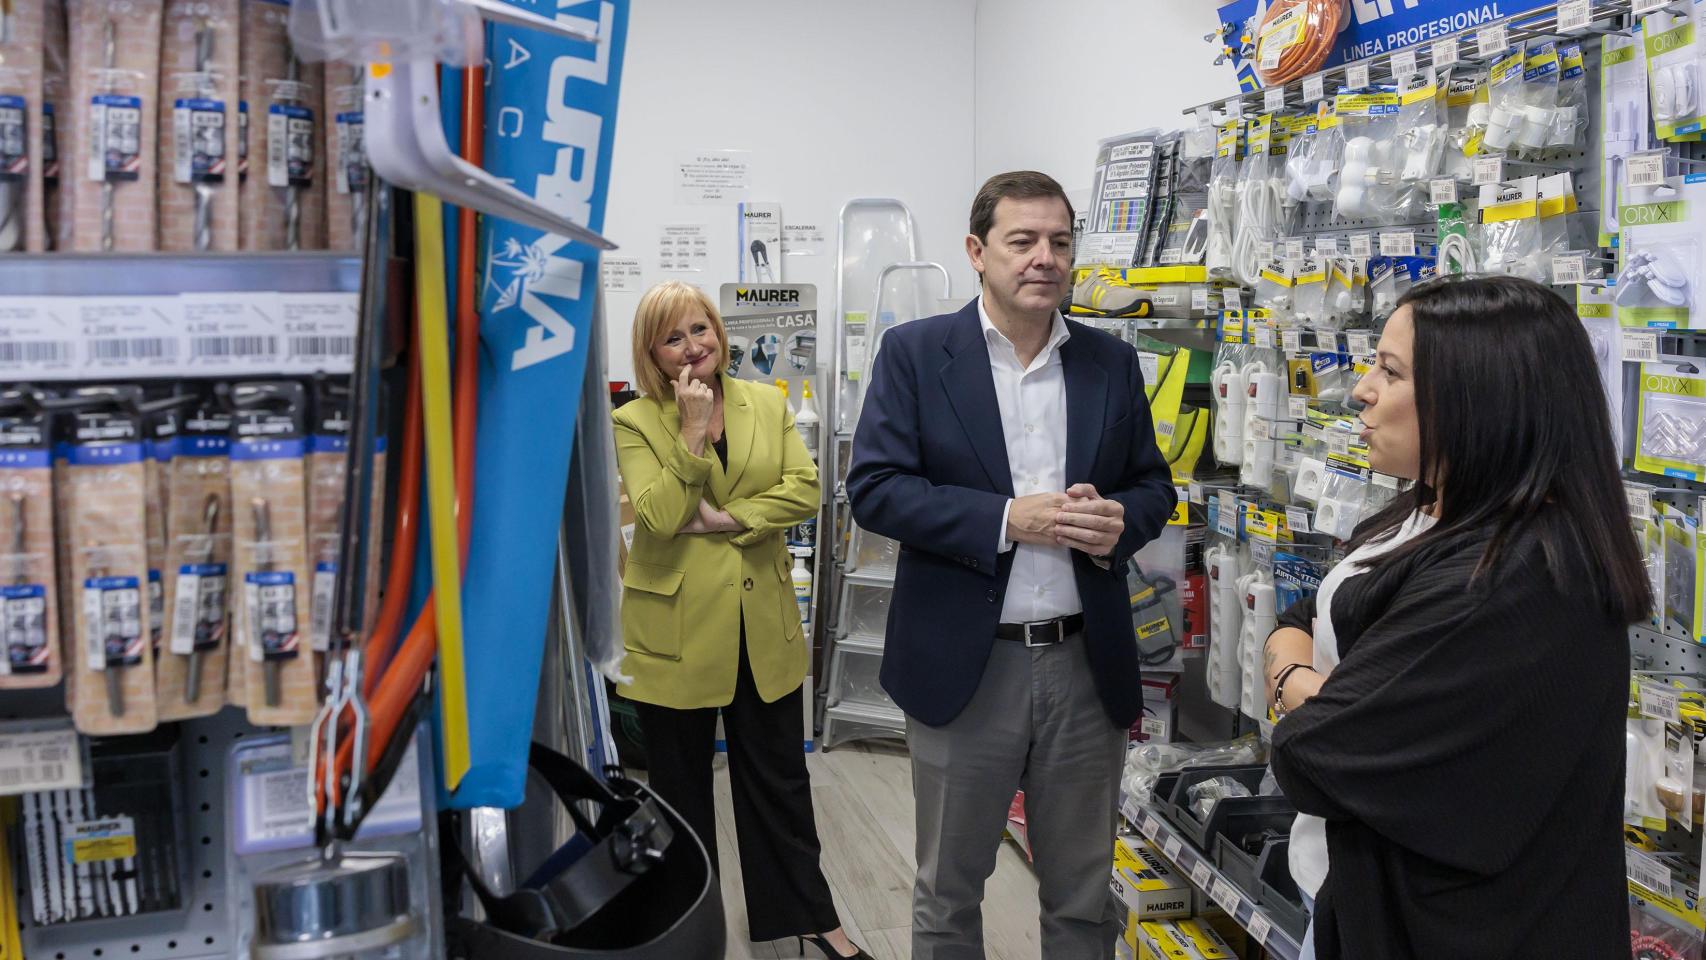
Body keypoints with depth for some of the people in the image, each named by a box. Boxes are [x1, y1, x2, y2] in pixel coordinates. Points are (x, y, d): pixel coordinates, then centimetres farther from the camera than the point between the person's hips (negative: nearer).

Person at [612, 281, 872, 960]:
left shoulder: (767, 405, 5)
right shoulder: (634, 422, -5)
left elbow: (805, 489, -7)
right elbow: (658, 515, -18)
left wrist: (724, 518, -16)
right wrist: (693, 429, -18)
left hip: (764, 624, 3)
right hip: (676, 629, -2)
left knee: (779, 780, 14)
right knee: (682, 786, 14)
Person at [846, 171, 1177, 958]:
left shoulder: (1112, 362, 7)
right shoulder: (915, 353, -3)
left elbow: (1154, 484, 11)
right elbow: (874, 488, -10)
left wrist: (1120, 520, -13)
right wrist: (1007, 517, -20)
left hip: (1087, 663, 3)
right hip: (963, 664, -3)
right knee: (948, 893, 14)